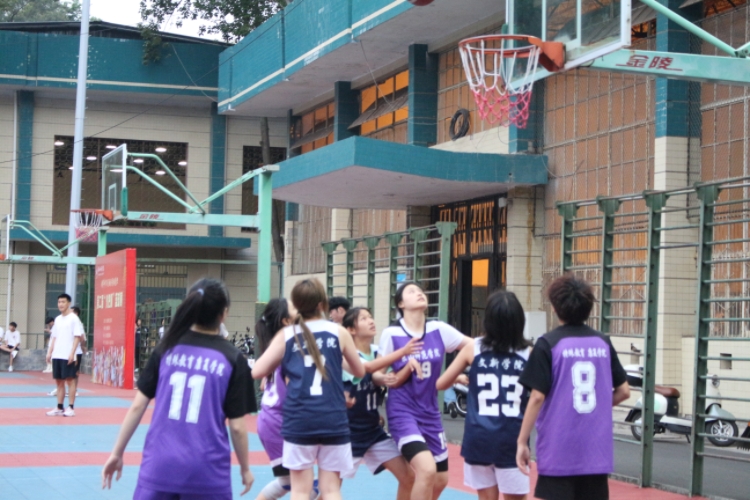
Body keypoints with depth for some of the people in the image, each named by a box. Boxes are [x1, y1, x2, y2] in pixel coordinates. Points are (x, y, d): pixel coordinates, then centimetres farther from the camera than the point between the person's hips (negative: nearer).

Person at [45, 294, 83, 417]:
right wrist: (49, 352, 10)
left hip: (68, 356, -7)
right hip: (57, 355, 7)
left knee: (70, 380, -3)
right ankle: (59, 408, 13)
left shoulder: (73, 318, -6)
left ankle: (71, 408, 0)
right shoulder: (57, 319, 15)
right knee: (59, 381, 9)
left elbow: (77, 337, -10)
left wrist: (72, 353, -17)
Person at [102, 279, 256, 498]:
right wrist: (245, 468, 12)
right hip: (207, 472, -2)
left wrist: (117, 453, 14)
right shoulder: (232, 359, -3)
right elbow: (237, 426, -3)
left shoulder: (167, 349, 4)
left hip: (159, 467, 2)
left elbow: (137, 406, 4)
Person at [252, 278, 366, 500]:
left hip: (298, 420, 0)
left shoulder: (286, 335, 3)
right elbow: (359, 371, 16)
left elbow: (257, 372, 2)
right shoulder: (338, 332, 4)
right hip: (333, 419, 0)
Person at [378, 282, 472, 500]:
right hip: (403, 412, -5)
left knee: (440, 480, 11)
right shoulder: (391, 334, -9)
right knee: (427, 470, -24)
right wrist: (408, 369, -19)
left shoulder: (439, 330, -1)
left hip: (430, 413, 5)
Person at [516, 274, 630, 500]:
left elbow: (538, 397, -11)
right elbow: (623, 391, 10)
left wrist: (522, 442, -5)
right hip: (597, 450, 4)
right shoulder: (603, 343, 6)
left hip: (558, 451, -4)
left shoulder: (548, 344, -8)